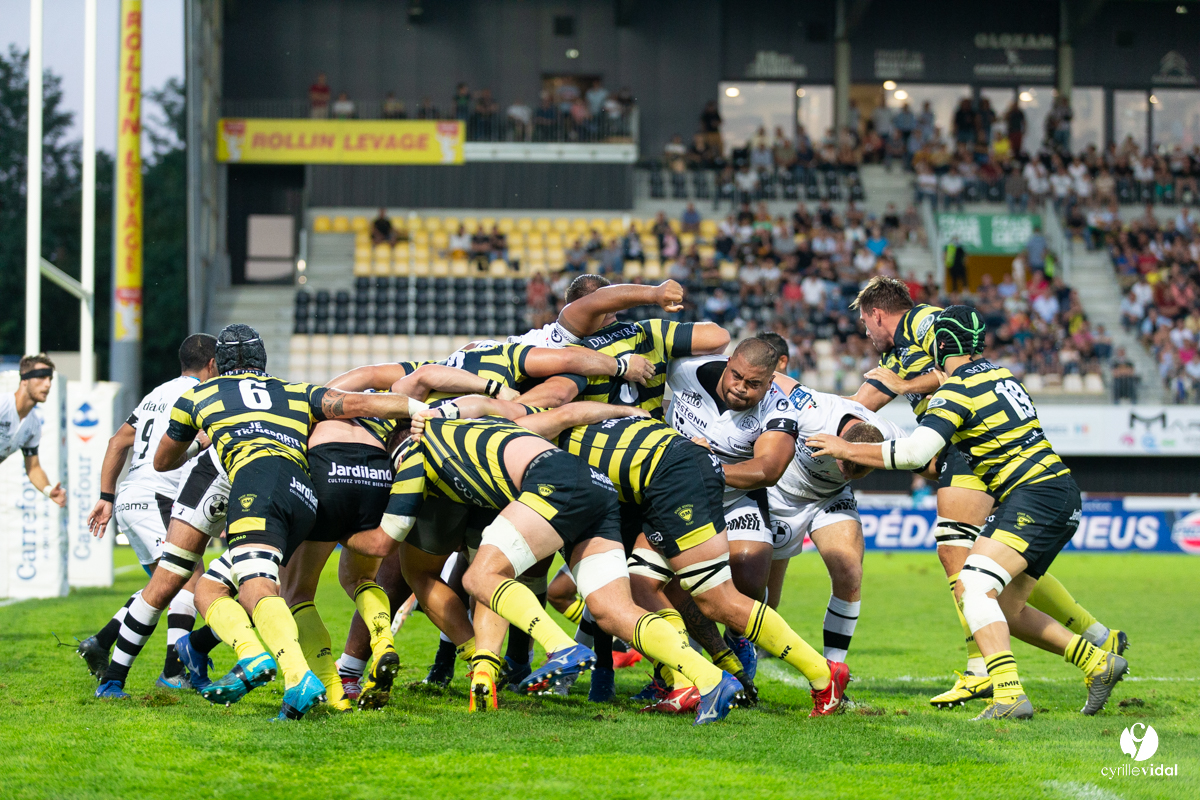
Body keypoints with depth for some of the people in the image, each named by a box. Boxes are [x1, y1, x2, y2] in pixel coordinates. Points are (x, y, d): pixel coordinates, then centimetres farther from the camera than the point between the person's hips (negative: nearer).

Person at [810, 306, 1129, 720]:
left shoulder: (958, 389, -10)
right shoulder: (997, 372, 17)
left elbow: (915, 452, -20)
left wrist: (849, 450, -11)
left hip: (1034, 497, -9)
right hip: (1061, 494, 9)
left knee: (972, 587, -21)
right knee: (1004, 610, 15)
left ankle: (1009, 695, -34)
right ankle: (1099, 662, 18)